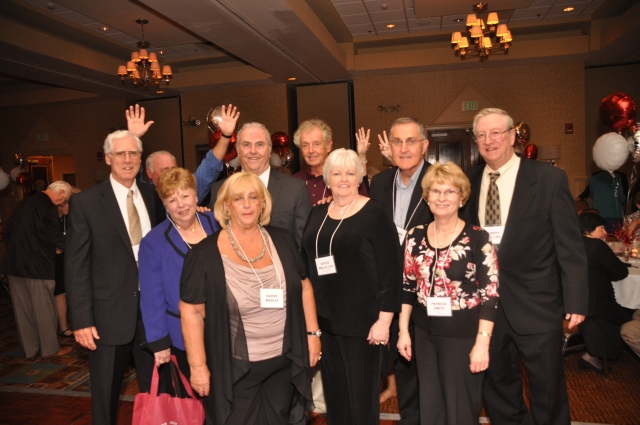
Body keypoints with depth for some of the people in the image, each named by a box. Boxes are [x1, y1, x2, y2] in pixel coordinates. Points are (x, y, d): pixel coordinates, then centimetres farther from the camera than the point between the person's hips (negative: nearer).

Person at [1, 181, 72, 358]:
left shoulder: (24, 202, 12)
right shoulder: (48, 206, -14)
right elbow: (55, 236, -18)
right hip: (37, 265, -8)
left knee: (23, 308, 14)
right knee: (44, 308, 4)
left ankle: (29, 348, 25)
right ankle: (50, 348, 15)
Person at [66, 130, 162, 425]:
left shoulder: (152, 196, 4)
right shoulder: (85, 202, -8)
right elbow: (76, 266, -8)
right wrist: (82, 321, -11)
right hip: (109, 313, -3)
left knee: (155, 388, 16)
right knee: (105, 393, 14)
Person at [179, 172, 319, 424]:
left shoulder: (282, 240, -2)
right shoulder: (205, 254, -13)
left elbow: (304, 287, 7)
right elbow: (191, 311, -10)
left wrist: (312, 333, 4)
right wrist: (198, 366, -10)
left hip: (285, 361, 4)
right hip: (235, 367, -3)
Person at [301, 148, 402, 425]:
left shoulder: (375, 214, -8)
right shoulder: (317, 215, 8)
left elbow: (390, 269, -12)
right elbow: (307, 264, 11)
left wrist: (384, 319, -15)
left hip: (362, 321, -5)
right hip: (325, 320, 5)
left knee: (361, 396, 8)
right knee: (334, 395, 15)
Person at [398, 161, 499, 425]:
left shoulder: (478, 238, -10)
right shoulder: (415, 237, 1)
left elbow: (490, 294, -11)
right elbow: (407, 288, 7)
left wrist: (482, 342, -15)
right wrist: (403, 331, 6)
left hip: (464, 337, -4)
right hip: (425, 335, 4)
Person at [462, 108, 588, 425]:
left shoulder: (550, 179, -9)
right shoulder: (470, 181, 2)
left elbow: (570, 246, -8)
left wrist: (576, 301, -9)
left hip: (536, 303, -3)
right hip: (486, 301, 4)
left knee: (547, 388, 13)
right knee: (496, 384, 19)